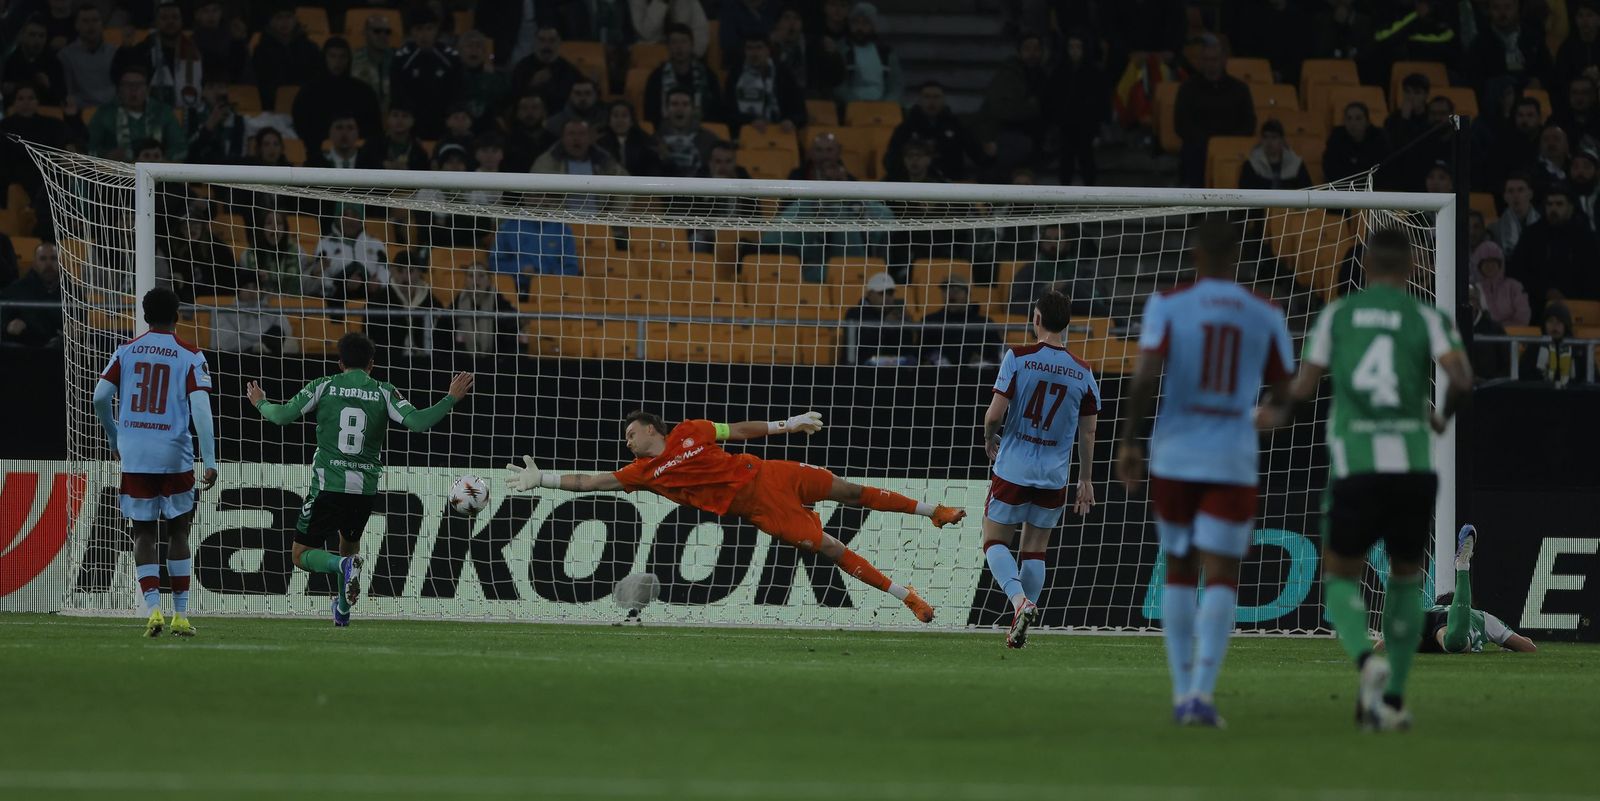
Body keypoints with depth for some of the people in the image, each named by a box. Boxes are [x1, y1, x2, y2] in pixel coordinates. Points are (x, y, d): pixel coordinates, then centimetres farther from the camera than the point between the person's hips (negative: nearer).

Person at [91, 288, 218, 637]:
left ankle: (152, 607, -10)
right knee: (178, 532, 11)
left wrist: (115, 438, 17)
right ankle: (181, 614, 10)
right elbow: (200, 409, -11)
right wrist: (210, 461, -12)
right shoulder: (191, 356, -2)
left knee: (144, 533, 7)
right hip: (175, 455, -1)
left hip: (133, 455, 1)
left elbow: (100, 397, 0)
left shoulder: (126, 353, 6)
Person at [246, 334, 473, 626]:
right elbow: (417, 422, -10)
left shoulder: (323, 387, -1)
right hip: (365, 489, 3)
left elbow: (282, 416, -4)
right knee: (350, 543, 31)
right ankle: (343, 610, 34)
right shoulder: (384, 393, 1)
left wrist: (260, 403, 18)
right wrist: (452, 399, 2)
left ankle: (344, 565, -24)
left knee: (302, 555, 5)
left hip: (328, 486, -3)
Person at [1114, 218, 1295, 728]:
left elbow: (1146, 376, -12)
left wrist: (1129, 441, -5)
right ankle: (1201, 692, -19)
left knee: (1179, 570, 16)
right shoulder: (1265, 317, 3)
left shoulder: (1168, 306, -2)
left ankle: (1182, 691, 16)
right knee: (1221, 577, -1)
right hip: (1232, 462, -1)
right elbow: (1283, 395, 8)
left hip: (1173, 456, 1)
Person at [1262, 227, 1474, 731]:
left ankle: (1367, 661, -18)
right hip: (1414, 470, 1)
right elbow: (1462, 378, -11)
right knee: (1406, 581, 21)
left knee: (1341, 580, 13)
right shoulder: (1427, 319, 4)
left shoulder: (1337, 315, 7)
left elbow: (1306, 385, 9)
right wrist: (1444, 415, 12)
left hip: (1356, 471, -1)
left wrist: (1279, 411, 33)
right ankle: (1392, 700, 14)